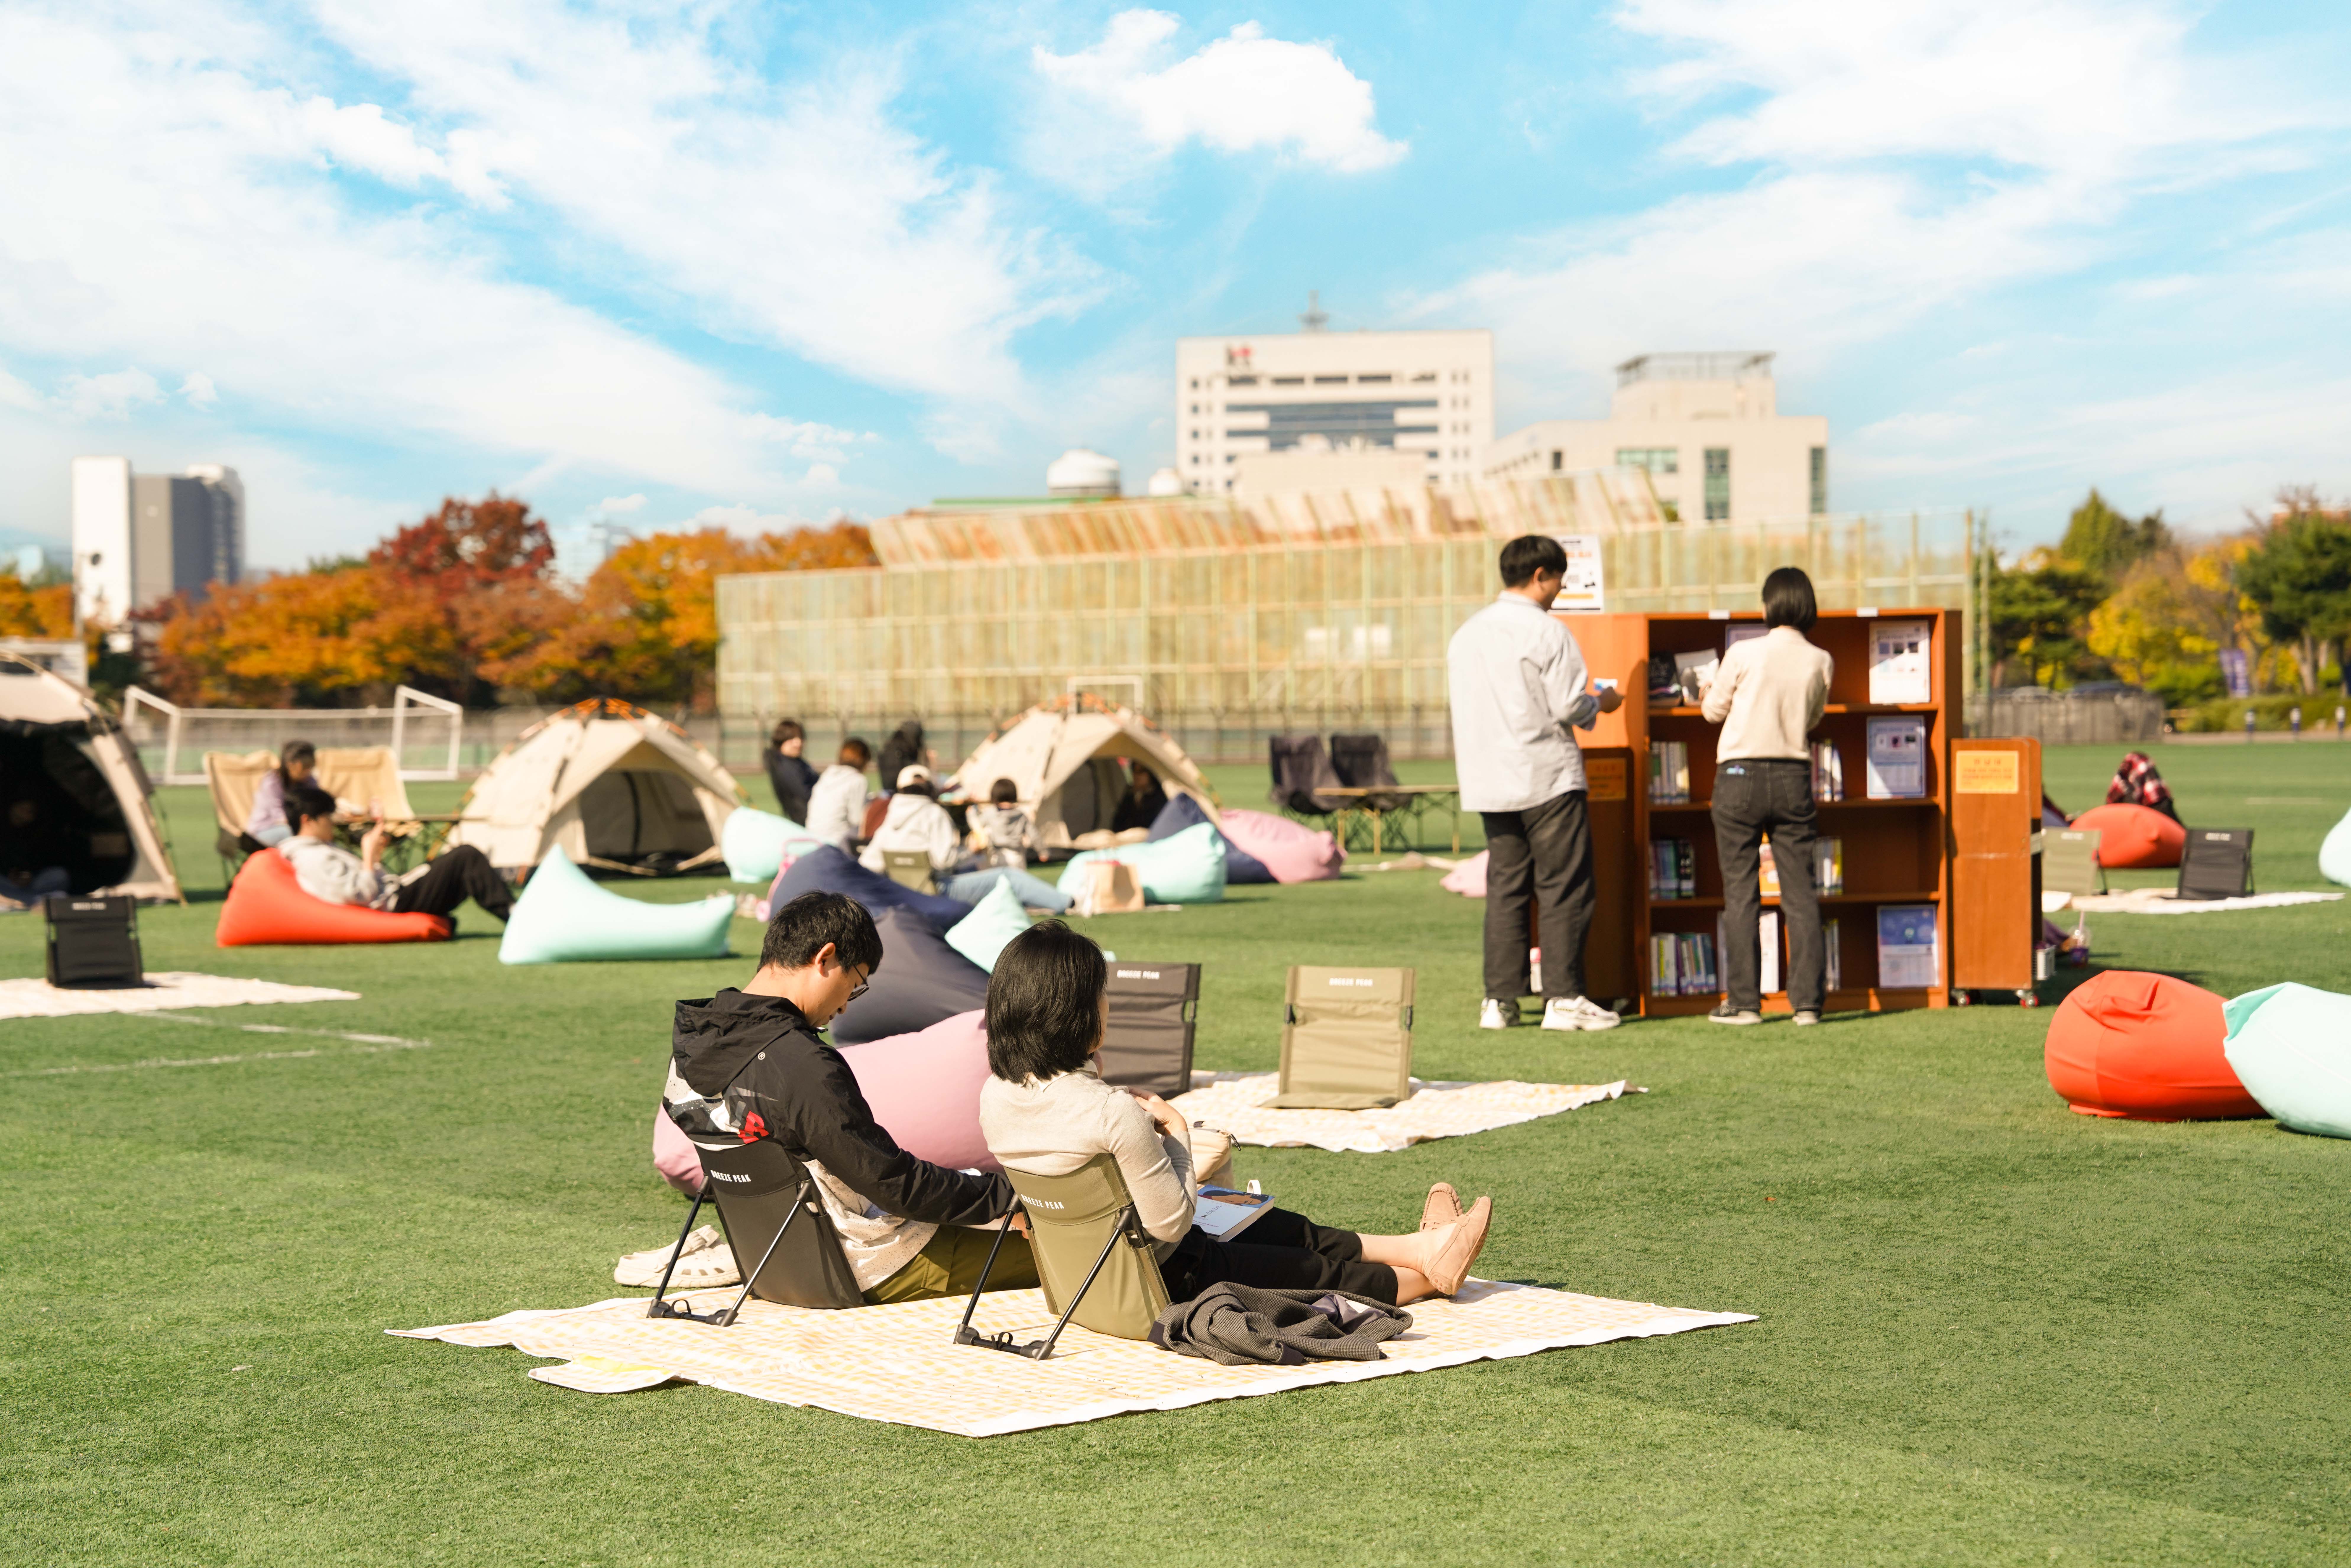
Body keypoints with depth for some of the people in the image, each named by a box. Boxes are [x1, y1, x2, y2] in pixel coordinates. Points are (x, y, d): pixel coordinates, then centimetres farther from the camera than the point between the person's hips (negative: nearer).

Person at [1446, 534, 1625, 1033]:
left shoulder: (1466, 634, 11)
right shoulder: (1546, 631, -10)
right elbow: (1569, 707, -13)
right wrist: (1600, 703, 8)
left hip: (1490, 781, 6)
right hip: (1547, 776, -6)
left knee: (1505, 888, 10)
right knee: (1563, 888, -1)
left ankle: (1500, 1001, 7)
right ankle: (1564, 997, -3)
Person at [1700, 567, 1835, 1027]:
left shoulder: (1744, 653, -8)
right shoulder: (1821, 662, 0)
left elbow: (1714, 711, 4)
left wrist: (1710, 692, 25)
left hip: (1741, 776, -2)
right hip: (1795, 777, 3)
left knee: (1741, 893, 2)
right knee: (1801, 892, 5)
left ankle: (1744, 1001, 2)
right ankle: (1808, 1001, 3)